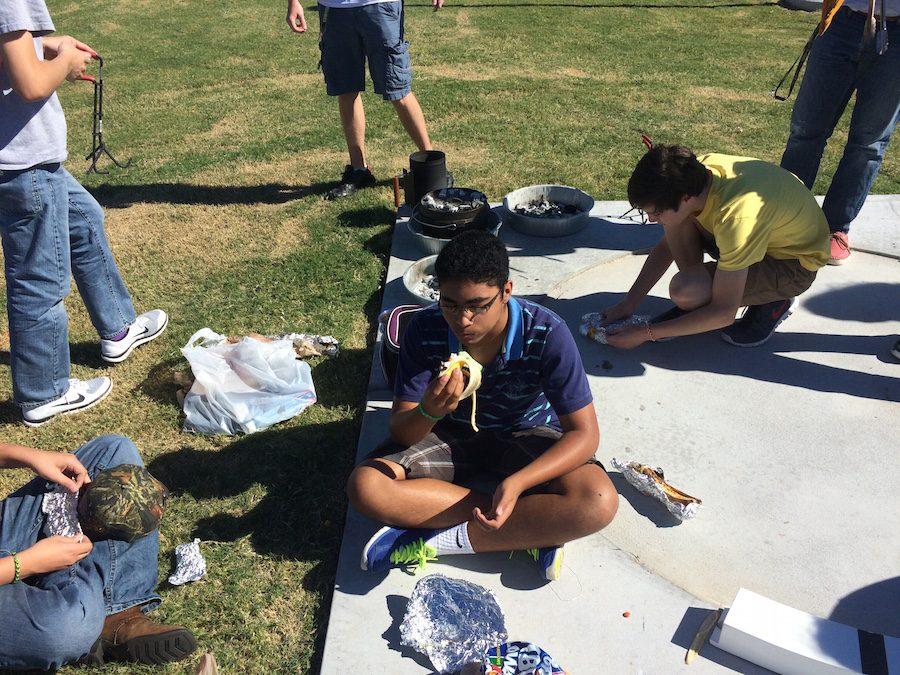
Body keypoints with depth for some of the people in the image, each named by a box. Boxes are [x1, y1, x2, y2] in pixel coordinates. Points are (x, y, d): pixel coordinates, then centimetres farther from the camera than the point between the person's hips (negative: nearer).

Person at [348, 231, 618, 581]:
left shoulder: (547, 334, -27)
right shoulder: (425, 329, -22)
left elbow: (584, 433, -22)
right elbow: (400, 431, -18)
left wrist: (516, 483, -38)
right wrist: (429, 411, -44)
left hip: (526, 434, -1)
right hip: (451, 434, 2)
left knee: (599, 503, -29)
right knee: (364, 485, -24)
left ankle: (436, 540, -21)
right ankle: (530, 528, -20)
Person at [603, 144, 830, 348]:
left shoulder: (736, 218, -39)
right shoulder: (695, 172, -17)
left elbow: (724, 314, -30)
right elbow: (667, 246, -1)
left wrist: (646, 333, -25)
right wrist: (628, 304, -5)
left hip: (794, 262, -7)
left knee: (684, 290, -29)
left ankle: (774, 301, -2)